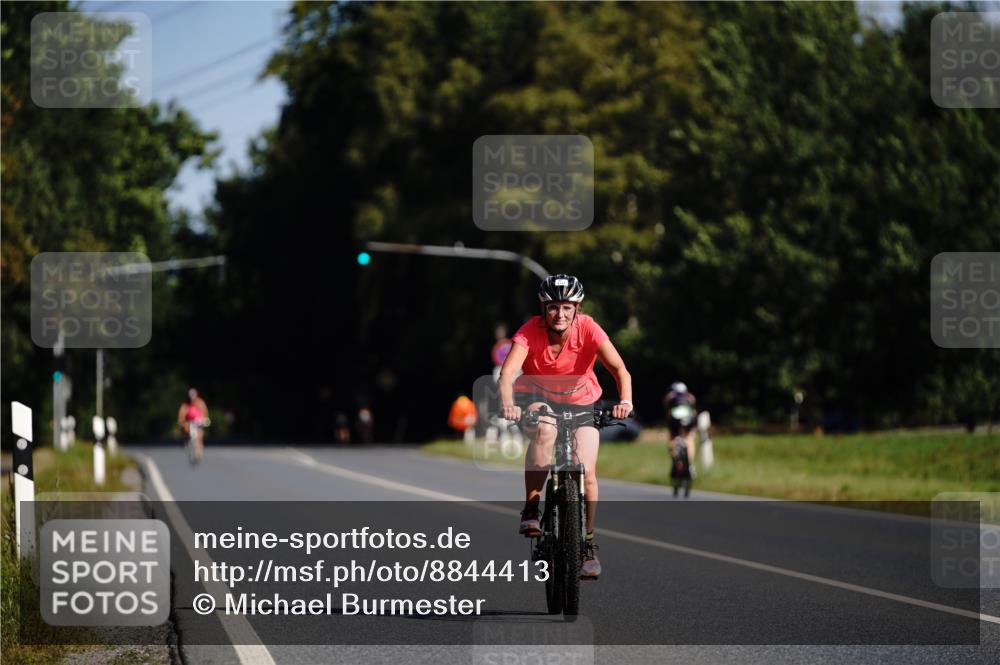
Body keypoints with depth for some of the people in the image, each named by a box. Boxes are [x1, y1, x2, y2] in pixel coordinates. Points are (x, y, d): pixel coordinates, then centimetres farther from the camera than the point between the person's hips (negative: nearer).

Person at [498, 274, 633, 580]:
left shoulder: (588, 329, -23)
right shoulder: (531, 331, -24)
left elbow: (619, 369, -33)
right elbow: (508, 372, -37)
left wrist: (625, 400, -53)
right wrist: (508, 405, -57)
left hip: (580, 404, 1)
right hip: (538, 399, -1)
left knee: (587, 473, -14)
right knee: (545, 430, -36)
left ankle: (588, 546, 5)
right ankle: (530, 511, -25)